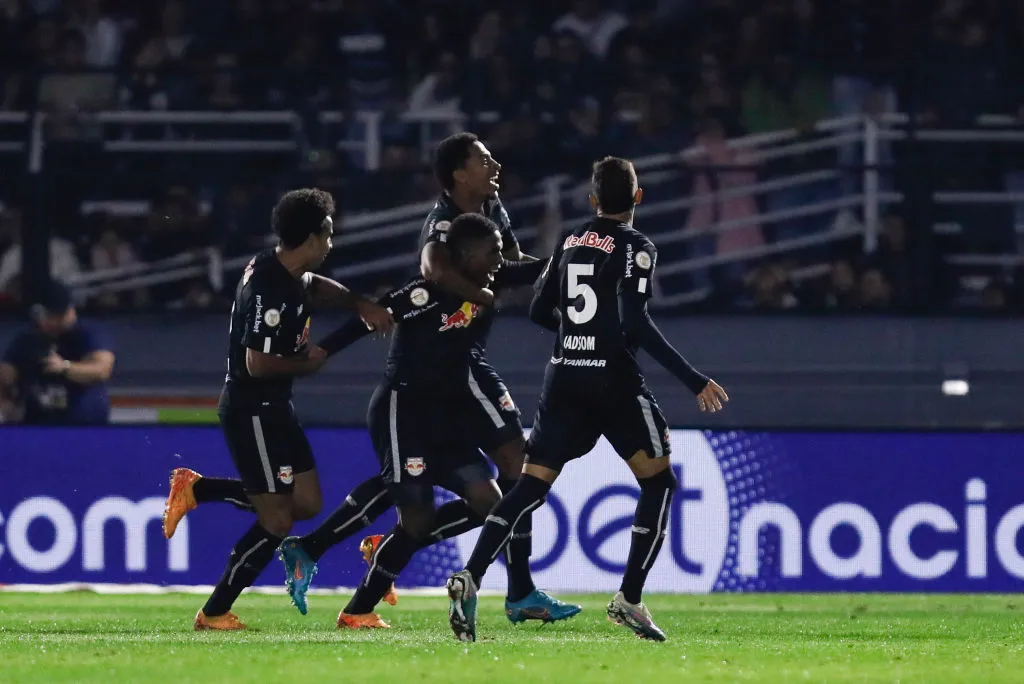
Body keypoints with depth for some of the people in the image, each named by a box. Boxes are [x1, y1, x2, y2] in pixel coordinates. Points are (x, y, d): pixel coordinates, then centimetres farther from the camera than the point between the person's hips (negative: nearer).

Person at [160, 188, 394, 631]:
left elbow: (316, 287, 28)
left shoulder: (284, 272, 6)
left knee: (307, 502, 12)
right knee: (277, 521, -6)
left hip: (273, 408, 10)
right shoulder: (273, 292, -25)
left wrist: (360, 305, 12)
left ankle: (196, 489, 18)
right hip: (251, 409, -10)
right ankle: (213, 614, 2)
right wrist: (308, 363, -11)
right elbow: (258, 363, -28)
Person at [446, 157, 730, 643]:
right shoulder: (635, 248, -6)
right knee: (658, 480, 11)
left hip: (563, 379, 5)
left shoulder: (570, 243, 13)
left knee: (530, 487, 1)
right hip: (614, 380, -5)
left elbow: (539, 312, 17)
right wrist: (693, 380, -17)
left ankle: (470, 577, -19)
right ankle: (629, 599, 5)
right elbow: (635, 323, -17)